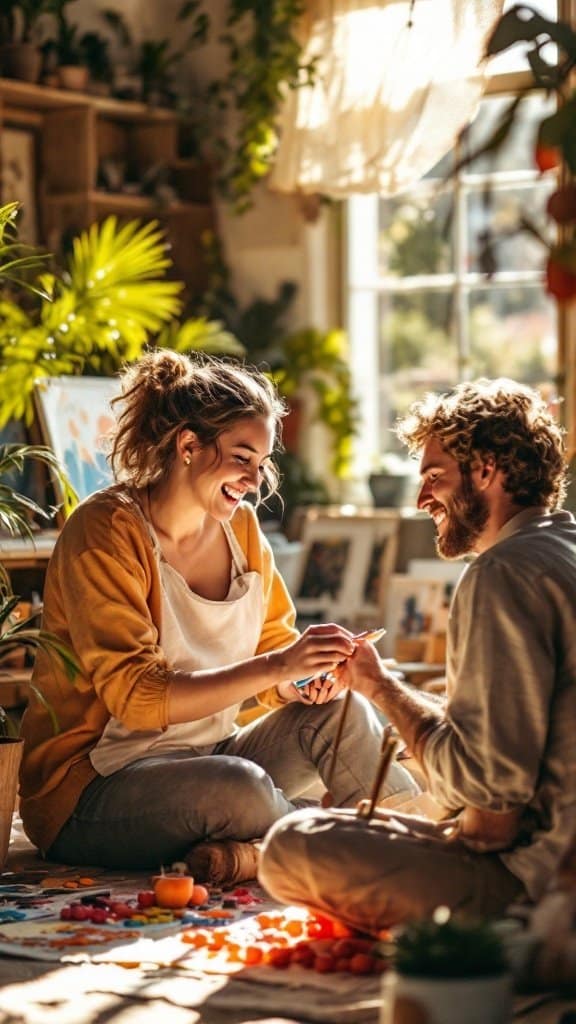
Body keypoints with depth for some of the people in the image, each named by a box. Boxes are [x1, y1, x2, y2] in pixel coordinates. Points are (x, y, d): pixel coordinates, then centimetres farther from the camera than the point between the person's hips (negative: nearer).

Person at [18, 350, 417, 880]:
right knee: (237, 785, -34)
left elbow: (274, 647, 10)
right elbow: (136, 698, -24)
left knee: (343, 714, -16)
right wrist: (275, 666, -32)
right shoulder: (106, 530, -16)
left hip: (204, 761, 7)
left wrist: (300, 679, -14)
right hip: (91, 790, -6)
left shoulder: (240, 527, 5)